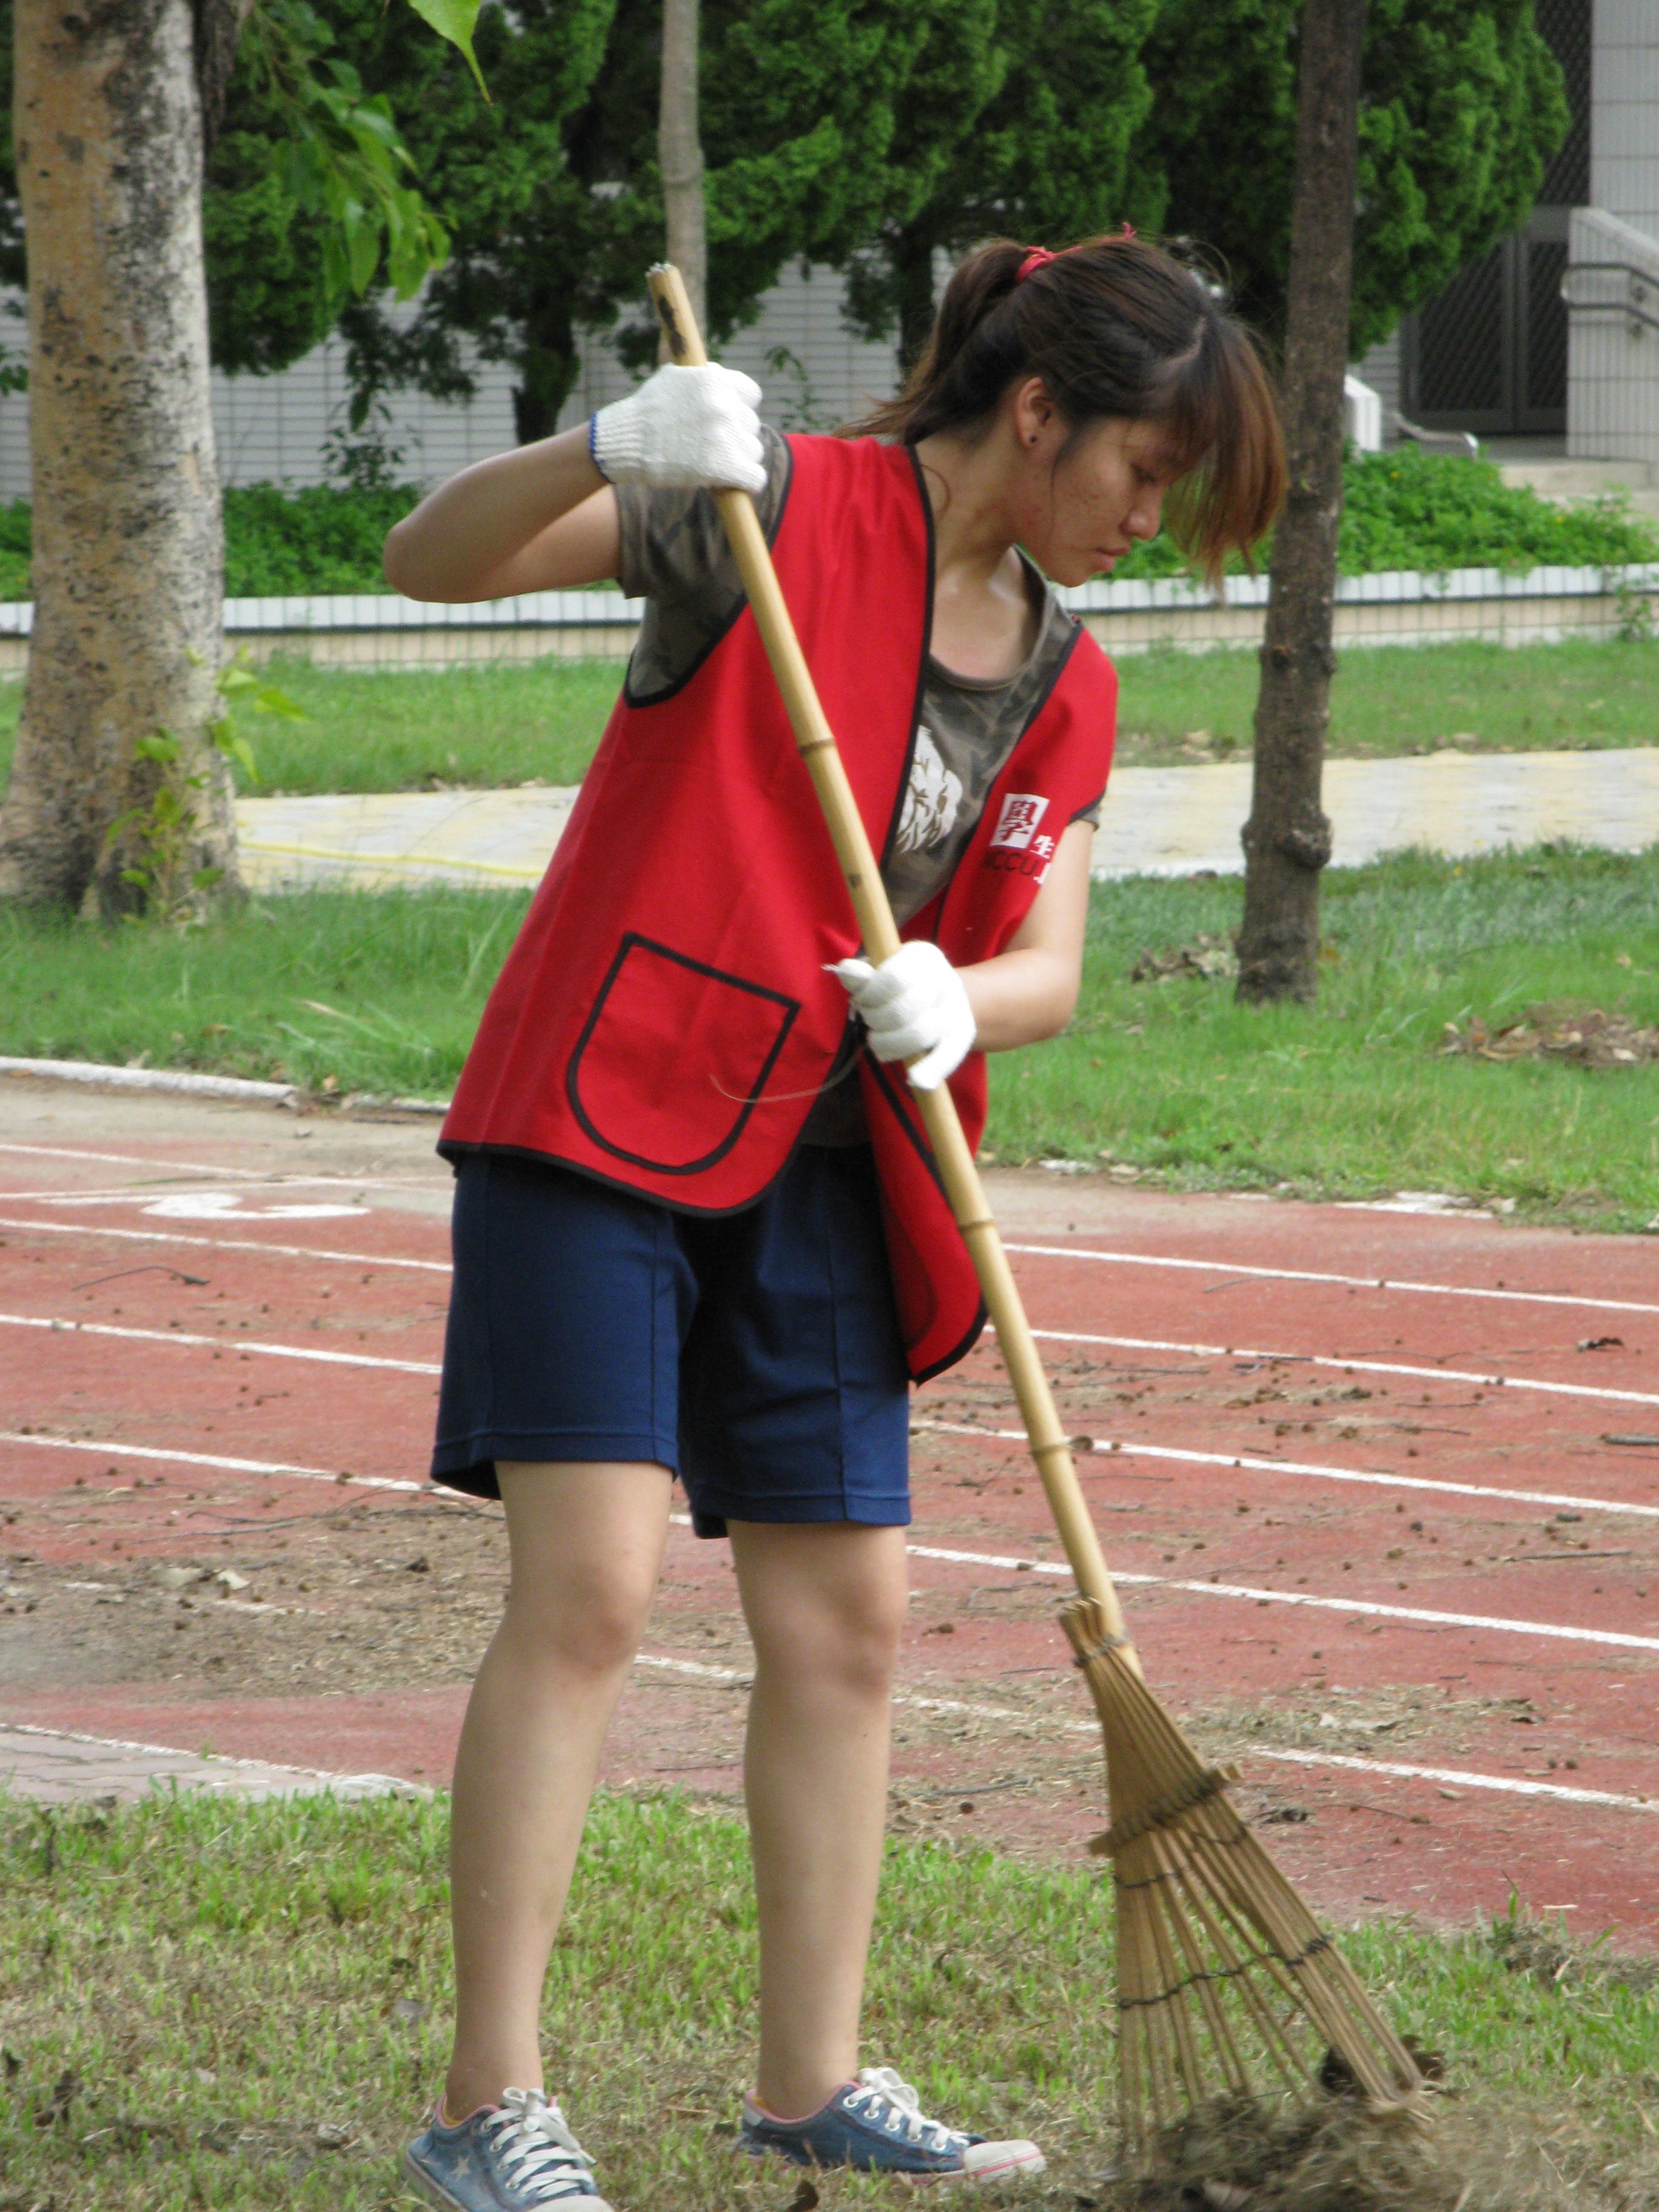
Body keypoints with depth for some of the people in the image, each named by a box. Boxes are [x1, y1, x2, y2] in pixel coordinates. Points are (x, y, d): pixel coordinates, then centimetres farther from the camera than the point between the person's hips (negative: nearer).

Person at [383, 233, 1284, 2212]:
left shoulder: (1064, 686, 10)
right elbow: (433, 562, -17)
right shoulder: (785, 512, -10)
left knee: (844, 1617, 8)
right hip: (599, 1123, -7)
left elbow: (1048, 968, 4)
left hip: (817, 1171, 7)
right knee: (589, 1588, -15)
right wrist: (607, 456, -36)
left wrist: (955, 1001, -19)